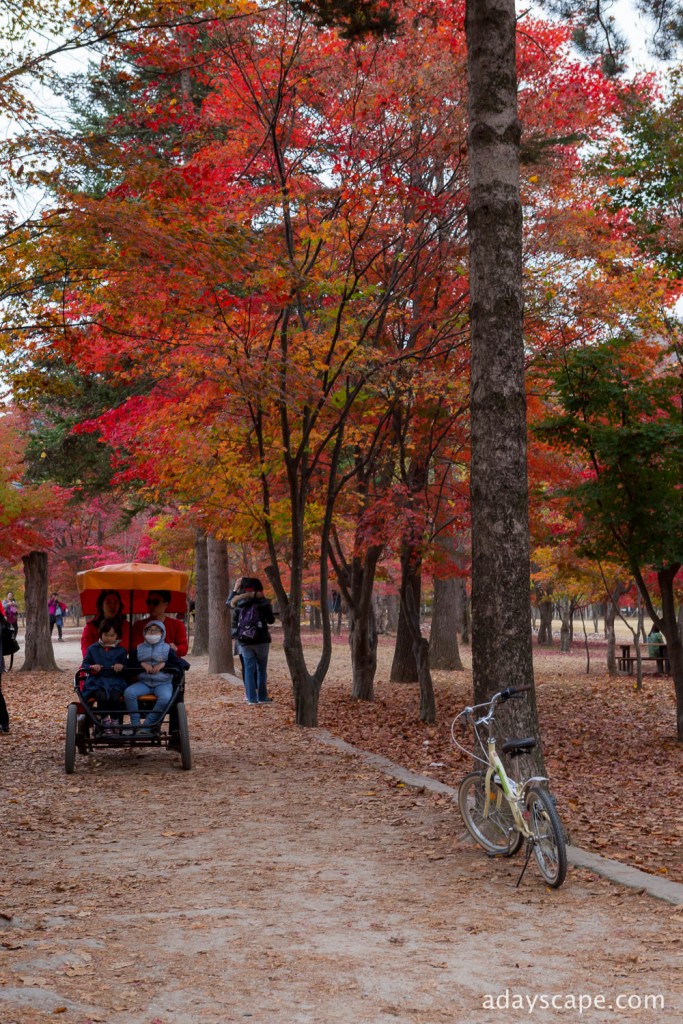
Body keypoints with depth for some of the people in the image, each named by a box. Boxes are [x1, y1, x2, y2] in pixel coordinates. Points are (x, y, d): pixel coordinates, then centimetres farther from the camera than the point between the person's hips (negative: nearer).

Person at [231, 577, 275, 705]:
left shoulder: (238, 604, 2)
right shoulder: (263, 602, -4)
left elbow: (234, 623, 6)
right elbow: (271, 620, 4)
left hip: (244, 641, 2)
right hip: (261, 640, -2)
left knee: (248, 668, 4)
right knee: (261, 668, 10)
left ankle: (251, 697, -1)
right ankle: (262, 696, 10)